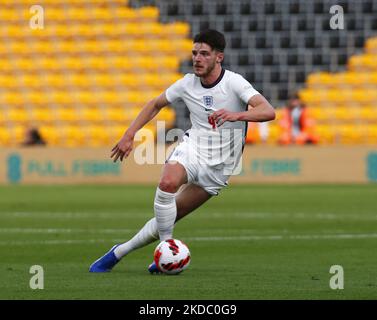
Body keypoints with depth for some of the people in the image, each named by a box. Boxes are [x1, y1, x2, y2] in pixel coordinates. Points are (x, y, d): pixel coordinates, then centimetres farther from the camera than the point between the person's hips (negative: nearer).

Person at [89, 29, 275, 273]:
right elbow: (155, 105, 15)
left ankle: (119, 252, 13)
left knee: (170, 216, -3)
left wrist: (236, 115, -47)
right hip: (191, 147, 2)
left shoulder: (234, 83, -16)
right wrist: (129, 136, 7)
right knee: (168, 182, -32)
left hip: (218, 164, -2)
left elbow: (268, 111, -29)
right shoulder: (188, 83, -2)